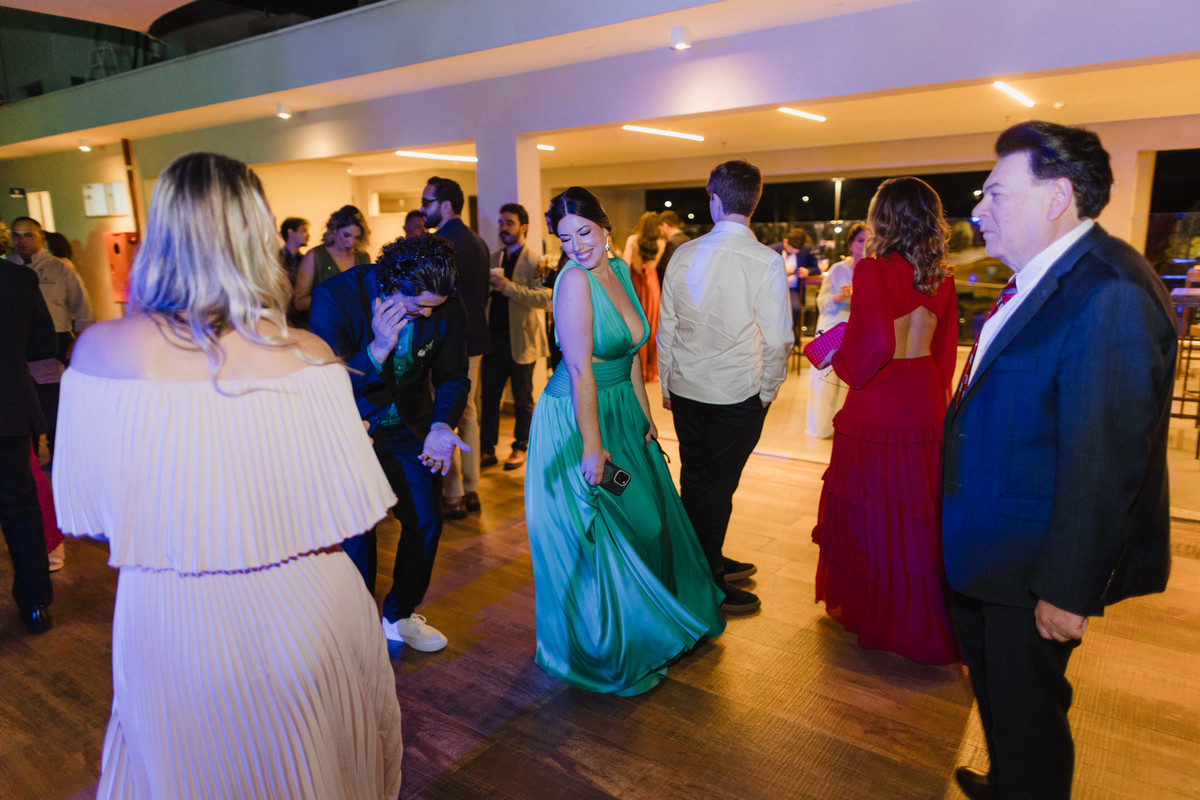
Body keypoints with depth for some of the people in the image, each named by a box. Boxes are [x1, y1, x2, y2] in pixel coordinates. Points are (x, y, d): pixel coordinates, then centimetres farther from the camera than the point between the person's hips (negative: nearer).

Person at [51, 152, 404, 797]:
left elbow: (88, 511, -4)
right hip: (293, 617, -1)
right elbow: (351, 511, -15)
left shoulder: (101, 350, -13)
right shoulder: (303, 356, -20)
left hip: (162, 624, 2)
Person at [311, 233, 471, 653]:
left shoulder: (447, 308, -14)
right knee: (356, 529, -7)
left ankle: (399, 615, 29)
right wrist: (378, 350, -39)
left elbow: (452, 377, -3)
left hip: (408, 428, 4)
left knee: (426, 522, 4)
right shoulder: (335, 298, -24)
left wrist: (441, 424, -22)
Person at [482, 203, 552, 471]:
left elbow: (545, 299, -20)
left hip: (521, 341, -5)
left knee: (522, 399, 8)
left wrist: (510, 287, -26)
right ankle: (487, 450, 18)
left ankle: (521, 448, 22)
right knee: (489, 396, 8)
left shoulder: (535, 262, -7)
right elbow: (483, 295, 17)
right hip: (495, 338, 5)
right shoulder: (491, 259, 12)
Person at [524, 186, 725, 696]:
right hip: (577, 419, -9)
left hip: (621, 411, 9)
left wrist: (645, 417, 10)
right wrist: (592, 445, -23)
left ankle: (651, 625, 46)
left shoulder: (618, 270, 5)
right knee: (595, 533, 5)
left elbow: (630, 355, 9)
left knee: (642, 518, 22)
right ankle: (604, 651, 26)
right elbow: (580, 370, -23)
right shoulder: (574, 280, -20)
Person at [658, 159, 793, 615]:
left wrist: (666, 385, 17)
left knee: (693, 478, 17)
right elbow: (778, 339, -12)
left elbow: (665, 327, 6)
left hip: (685, 389, 5)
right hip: (737, 393, -4)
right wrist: (767, 391, 4)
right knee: (718, 485, 6)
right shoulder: (766, 262, -13)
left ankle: (706, 562, 37)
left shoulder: (683, 254, 0)